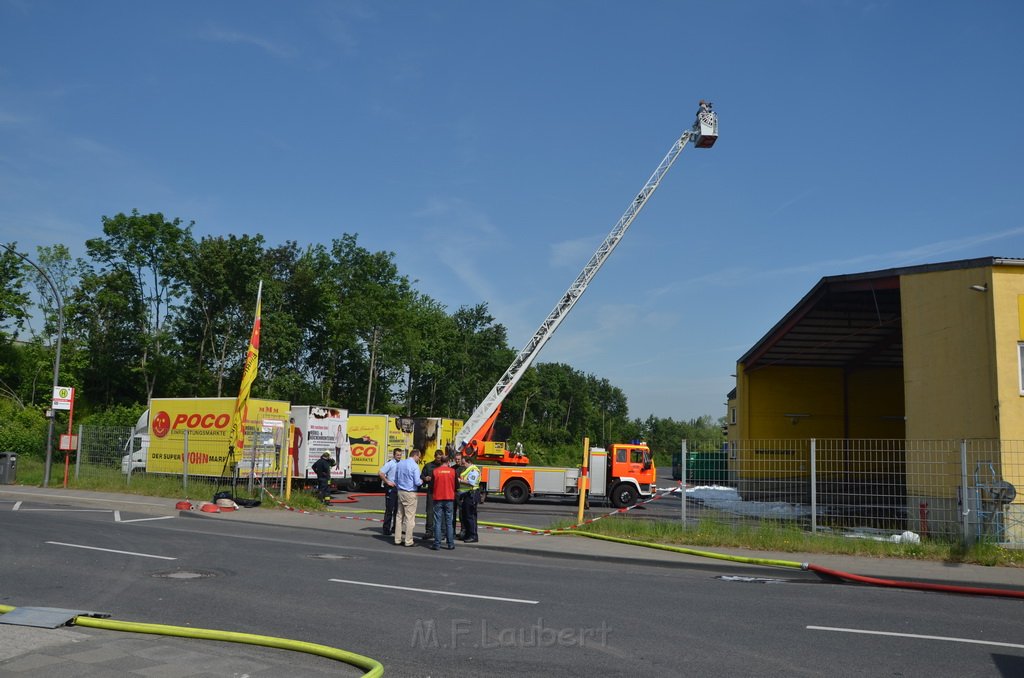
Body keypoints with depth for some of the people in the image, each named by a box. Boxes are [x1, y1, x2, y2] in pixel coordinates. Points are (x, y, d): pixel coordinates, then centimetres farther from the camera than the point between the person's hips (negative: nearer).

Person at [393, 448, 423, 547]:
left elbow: (395, 479, 15)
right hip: (410, 493, -7)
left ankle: (398, 539, 17)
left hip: (400, 492, 7)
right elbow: (417, 482, -17)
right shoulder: (414, 466, -13)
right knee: (409, 517, -2)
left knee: (399, 516, 12)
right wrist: (421, 481, 4)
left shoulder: (400, 463, 8)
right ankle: (408, 541, 1)